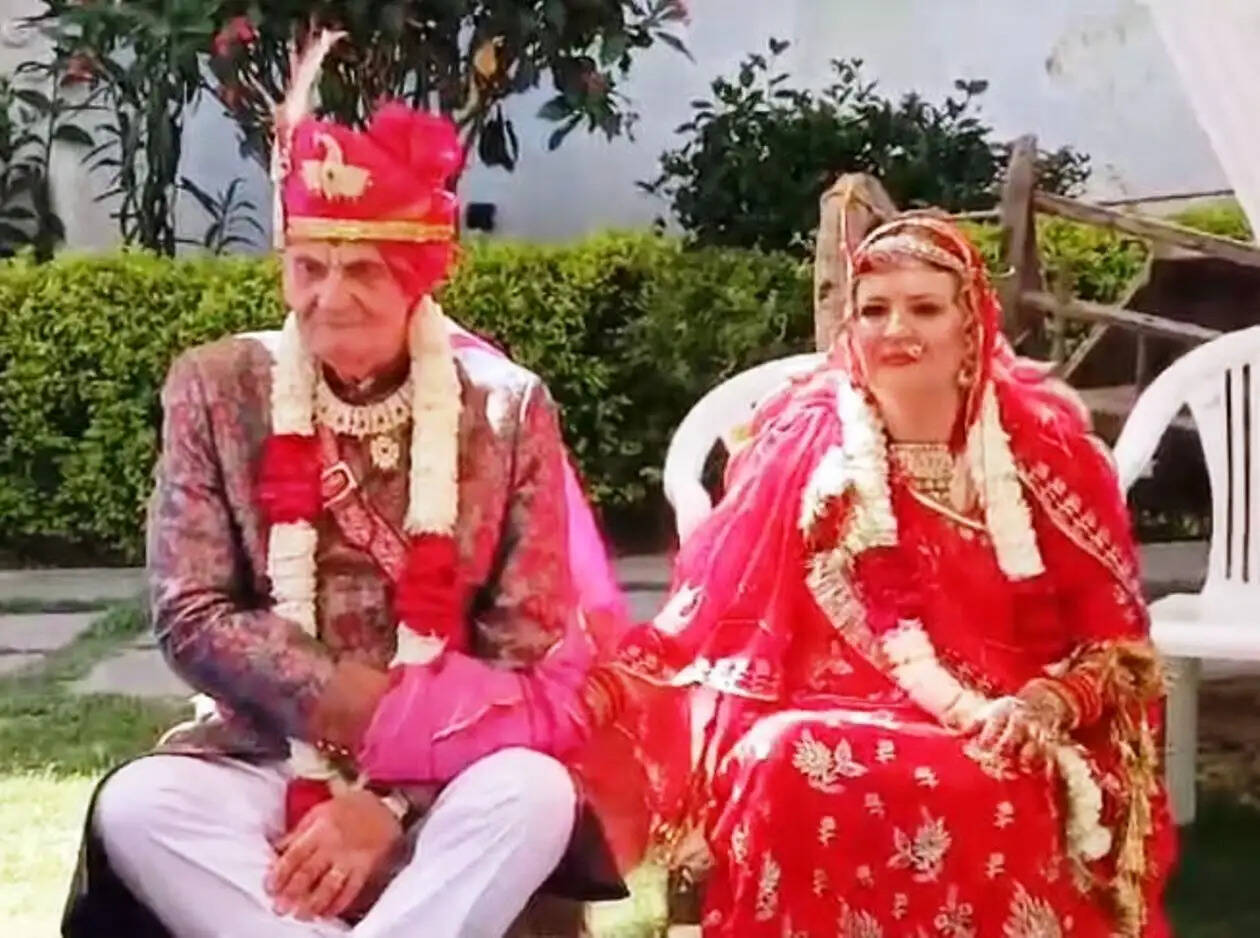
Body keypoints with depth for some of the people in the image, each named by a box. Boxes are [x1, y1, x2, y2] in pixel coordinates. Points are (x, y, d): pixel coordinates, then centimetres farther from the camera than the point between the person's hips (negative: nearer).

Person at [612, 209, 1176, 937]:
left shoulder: (1046, 448, 4)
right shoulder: (804, 444, 3)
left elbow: (1116, 638, 5)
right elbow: (721, 616, 2)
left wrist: (1046, 707, -15)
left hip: (1005, 741, -1)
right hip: (839, 727, 1)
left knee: (997, 798, -36)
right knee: (783, 767, -34)